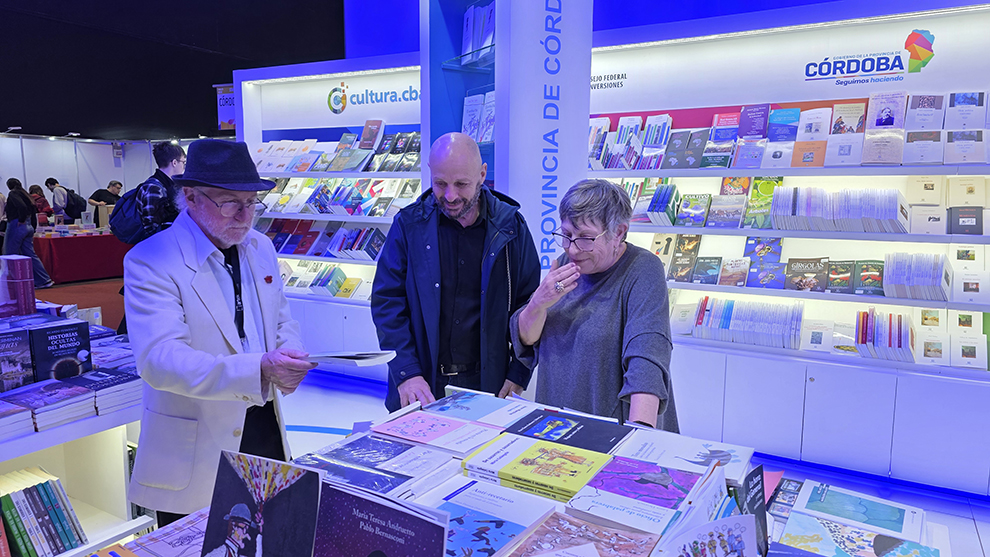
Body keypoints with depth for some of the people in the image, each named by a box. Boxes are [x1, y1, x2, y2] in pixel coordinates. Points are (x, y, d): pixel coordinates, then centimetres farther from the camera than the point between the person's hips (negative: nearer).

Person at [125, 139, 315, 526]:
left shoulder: (261, 247, 6)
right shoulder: (150, 261, -15)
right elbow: (159, 359, -26)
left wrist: (287, 362, -10)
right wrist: (258, 369, -38)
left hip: (267, 432, 6)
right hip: (198, 452, -5)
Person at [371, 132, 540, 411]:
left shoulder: (510, 225, -3)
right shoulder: (409, 224, -4)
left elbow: (529, 303, 2)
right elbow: (387, 302, -5)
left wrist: (518, 373, -4)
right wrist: (406, 373, -15)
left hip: (486, 383, 0)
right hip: (422, 383, 0)